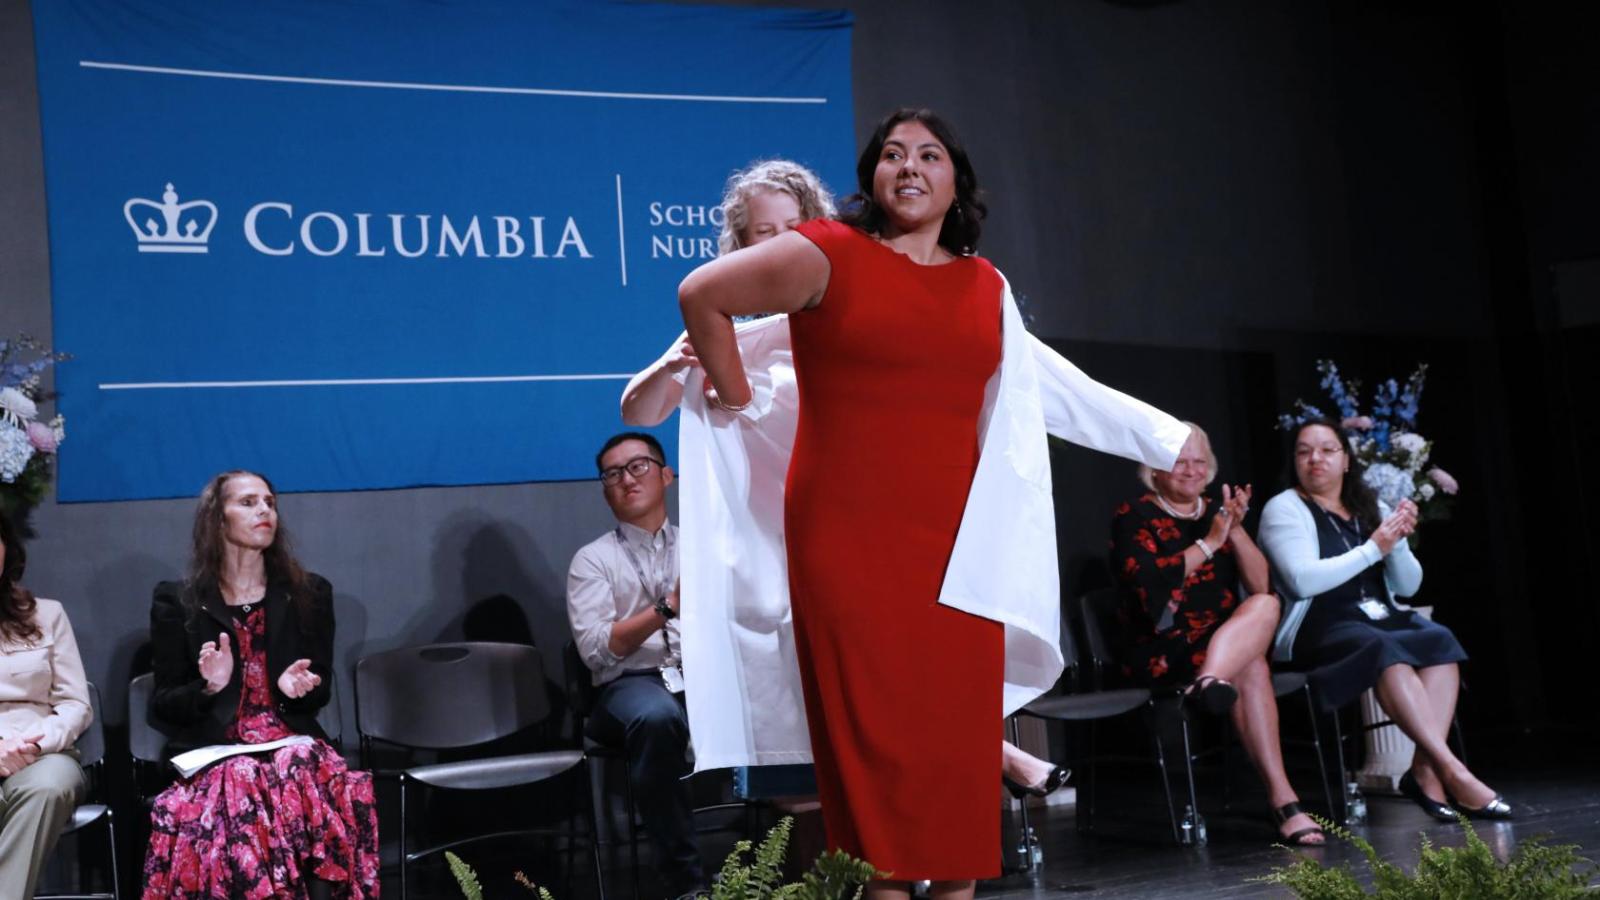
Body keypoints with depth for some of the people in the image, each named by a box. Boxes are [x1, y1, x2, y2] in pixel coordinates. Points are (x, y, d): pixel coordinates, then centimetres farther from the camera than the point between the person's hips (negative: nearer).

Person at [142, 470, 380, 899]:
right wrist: (209, 687, -13)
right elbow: (162, 706, 8)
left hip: (292, 745, 1)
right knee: (234, 791, -35)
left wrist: (297, 688, -8)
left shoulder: (310, 593, 14)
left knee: (314, 787, -33)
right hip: (211, 754, -1)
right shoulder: (176, 601, 9)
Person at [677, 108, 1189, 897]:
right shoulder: (830, 255, -2)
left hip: (956, 541, 5)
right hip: (848, 538, -4)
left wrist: (1165, 438, 27)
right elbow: (701, 294, 0)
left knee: (960, 729, 4)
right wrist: (738, 400, 3)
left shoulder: (985, 286, 14)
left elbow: (1046, 386, 24)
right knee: (873, 728, -3)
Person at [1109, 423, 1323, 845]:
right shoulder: (1134, 518, 3)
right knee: (1252, 669, -30)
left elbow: (1262, 584, 4)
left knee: (1265, 604, -28)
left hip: (1225, 642, 5)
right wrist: (1209, 542, -11)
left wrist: (1236, 529, -9)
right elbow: (1150, 584, -16)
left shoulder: (1217, 513, 16)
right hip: (1159, 652, -5)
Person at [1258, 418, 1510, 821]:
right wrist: (1373, 548, -12)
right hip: (1318, 631, -6)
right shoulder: (1284, 509, 2)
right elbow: (1303, 580, -14)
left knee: (1440, 640, -26)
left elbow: (1408, 586, 15)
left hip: (1381, 620, 6)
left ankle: (1426, 769, -32)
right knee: (1384, 649, -35)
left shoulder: (1371, 510, 19)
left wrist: (1397, 541, -4)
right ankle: (1451, 772, -39)